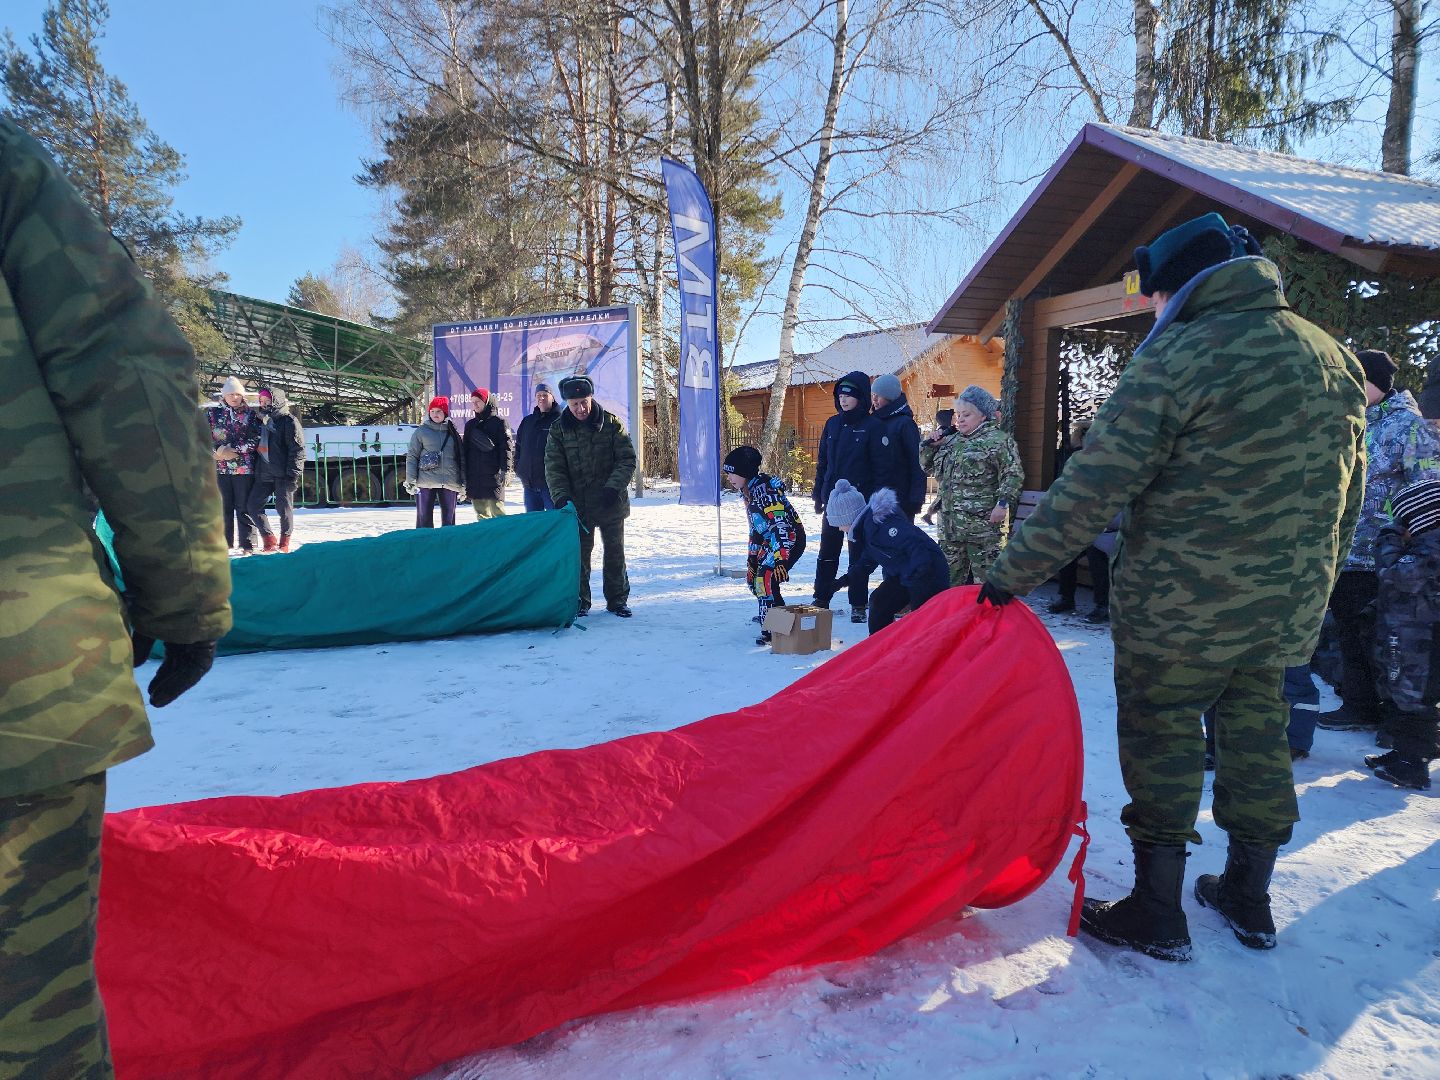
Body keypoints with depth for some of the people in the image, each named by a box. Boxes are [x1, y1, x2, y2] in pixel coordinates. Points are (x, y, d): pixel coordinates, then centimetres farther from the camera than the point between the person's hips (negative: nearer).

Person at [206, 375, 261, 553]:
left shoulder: (251, 414, 4)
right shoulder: (212, 413, 10)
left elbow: (255, 438, -5)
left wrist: (234, 450, -13)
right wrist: (218, 451, -11)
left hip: (245, 467, -2)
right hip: (220, 468, 2)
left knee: (244, 508, -1)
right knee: (223, 507, 8)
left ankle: (248, 545, 2)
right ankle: (224, 544, 16)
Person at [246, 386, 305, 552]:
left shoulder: (289, 421, -5)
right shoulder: (262, 421, 18)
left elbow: (297, 449, -11)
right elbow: (256, 447, 25)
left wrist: (292, 474, -17)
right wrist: (255, 469, 16)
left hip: (282, 474, -7)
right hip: (263, 474, 7)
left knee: (284, 508, 0)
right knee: (253, 506, 2)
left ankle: (284, 542, 15)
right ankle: (269, 540, 11)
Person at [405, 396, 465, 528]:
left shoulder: (453, 433, 12)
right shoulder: (421, 431, 5)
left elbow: (461, 459, 13)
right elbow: (411, 457, 2)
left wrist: (463, 483, 7)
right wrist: (410, 480, -7)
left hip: (450, 482, 3)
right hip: (425, 483, -2)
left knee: (449, 519, 7)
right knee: (424, 518, -3)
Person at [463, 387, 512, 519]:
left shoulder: (499, 421, 0)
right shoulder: (470, 424, 17)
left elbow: (506, 447, -6)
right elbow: (465, 448, 19)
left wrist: (505, 469, -16)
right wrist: (463, 474, 14)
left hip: (493, 476, -6)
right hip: (473, 477, 6)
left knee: (497, 511, -10)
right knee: (481, 514, 8)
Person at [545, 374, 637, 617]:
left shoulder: (611, 423, -4)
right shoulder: (558, 429, -1)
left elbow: (627, 460, -5)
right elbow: (554, 467, -4)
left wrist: (613, 487, -19)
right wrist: (561, 496, -18)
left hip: (611, 504, 0)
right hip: (577, 505, 0)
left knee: (615, 552, 9)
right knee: (578, 554, 6)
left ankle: (617, 600, 21)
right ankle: (579, 602, 18)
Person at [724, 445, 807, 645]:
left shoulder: (766, 490, -26)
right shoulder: (748, 491, 6)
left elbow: (782, 526, -32)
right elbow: (755, 527, 16)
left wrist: (780, 560, -36)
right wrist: (751, 557, 17)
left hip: (791, 539, -11)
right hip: (770, 540, 11)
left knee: (766, 577, -23)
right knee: (752, 576, 18)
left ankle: (771, 630, -16)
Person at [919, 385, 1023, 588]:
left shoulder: (998, 440, -4)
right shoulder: (951, 441, 18)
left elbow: (1013, 474, -10)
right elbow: (927, 466, 26)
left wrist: (1003, 502, -20)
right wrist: (931, 446, 9)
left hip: (982, 524, -7)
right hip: (949, 523, 7)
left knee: (985, 579, -6)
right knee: (951, 579, 16)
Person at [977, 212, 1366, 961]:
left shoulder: (1181, 355, -15)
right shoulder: (1334, 357, 10)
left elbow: (1094, 485, -21)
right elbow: (1348, 496, 15)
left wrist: (1014, 571, -16)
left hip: (1179, 607, -7)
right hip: (1289, 608, 7)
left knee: (1161, 739, 5)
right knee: (1255, 735, 18)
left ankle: (1157, 913, 15)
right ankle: (1248, 900, 32)